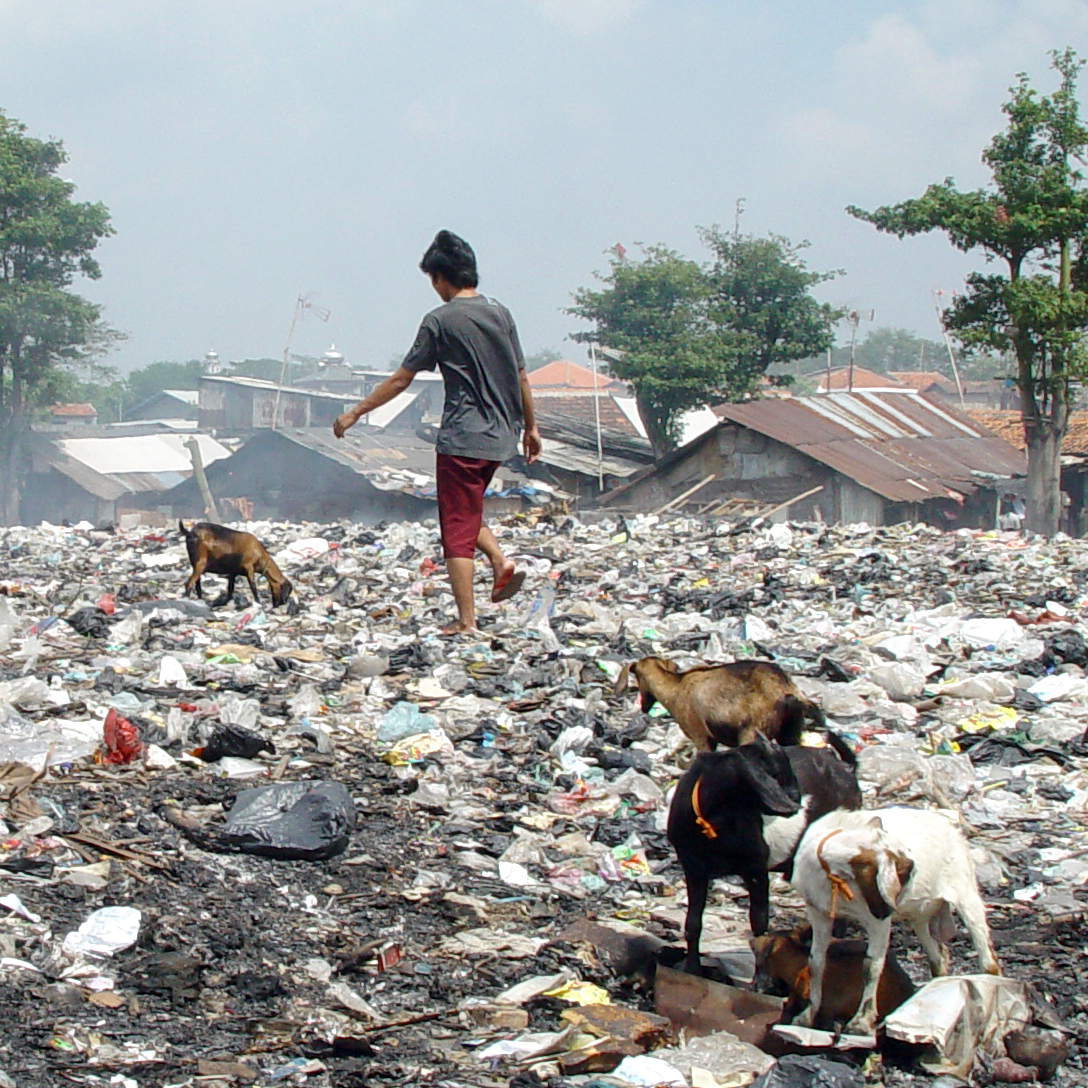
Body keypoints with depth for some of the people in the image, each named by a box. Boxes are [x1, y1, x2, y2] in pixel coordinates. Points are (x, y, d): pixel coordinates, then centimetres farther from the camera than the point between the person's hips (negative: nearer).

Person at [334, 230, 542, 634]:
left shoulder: (440, 320, -9)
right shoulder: (500, 313, 7)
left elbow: (401, 379, -7)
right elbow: (520, 377, 13)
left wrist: (355, 413, 2)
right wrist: (530, 427, 23)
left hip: (462, 438, -6)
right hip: (500, 437, 6)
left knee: (458, 531, -1)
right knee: (468, 513, 24)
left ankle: (466, 620, -2)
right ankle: (501, 561, 2)